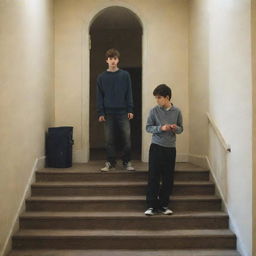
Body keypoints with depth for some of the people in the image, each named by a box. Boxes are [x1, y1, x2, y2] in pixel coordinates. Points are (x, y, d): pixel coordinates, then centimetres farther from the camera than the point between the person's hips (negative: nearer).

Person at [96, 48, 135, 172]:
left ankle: (127, 162, 13)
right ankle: (110, 162, 16)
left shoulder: (125, 75, 4)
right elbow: (99, 96, 4)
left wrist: (130, 110, -4)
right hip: (108, 113, 1)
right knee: (109, 140, 5)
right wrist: (100, 113, -3)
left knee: (127, 138, 0)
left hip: (123, 112, -1)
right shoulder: (101, 77, 5)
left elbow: (129, 93, 3)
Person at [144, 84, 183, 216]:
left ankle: (164, 205, 18)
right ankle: (152, 205, 5)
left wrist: (176, 128, -14)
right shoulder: (154, 111, -3)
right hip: (156, 147, -2)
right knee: (153, 177, -3)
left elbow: (181, 129, 8)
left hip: (170, 148, 2)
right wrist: (161, 128, -17)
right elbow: (148, 127, -2)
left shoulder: (177, 111, 0)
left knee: (168, 178, 6)